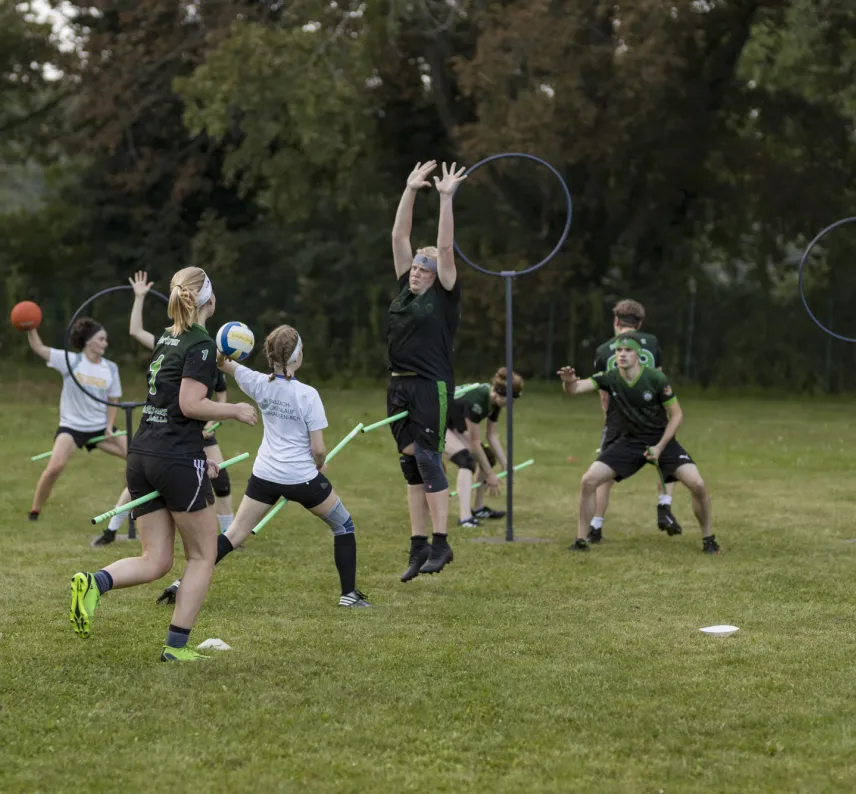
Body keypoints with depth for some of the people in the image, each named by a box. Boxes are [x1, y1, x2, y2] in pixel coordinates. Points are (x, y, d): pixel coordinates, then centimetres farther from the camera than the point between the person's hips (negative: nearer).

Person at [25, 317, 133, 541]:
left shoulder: (111, 368, 1)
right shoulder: (70, 361, -8)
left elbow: (112, 401, 7)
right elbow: (38, 348, -11)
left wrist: (109, 427, -6)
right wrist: (31, 328, -27)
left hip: (101, 427, 4)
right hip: (72, 426, -4)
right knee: (55, 467, -27)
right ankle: (34, 511, -6)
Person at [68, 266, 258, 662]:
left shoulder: (165, 340, 16)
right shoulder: (201, 345, -9)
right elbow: (190, 404, -19)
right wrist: (234, 410, -4)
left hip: (141, 457, 7)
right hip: (179, 460, -7)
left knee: (155, 561, 9)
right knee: (202, 555, 8)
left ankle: (95, 582, -17)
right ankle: (176, 645, 4)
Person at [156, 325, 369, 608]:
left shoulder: (261, 384, -3)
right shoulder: (307, 395, -15)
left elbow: (224, 364, 10)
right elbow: (318, 449, -13)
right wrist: (320, 467, 8)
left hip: (265, 475, 4)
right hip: (302, 478, -4)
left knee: (234, 535, 8)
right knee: (344, 526, 18)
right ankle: (349, 594, 17)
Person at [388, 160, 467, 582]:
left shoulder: (443, 295, -2)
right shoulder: (405, 289, 13)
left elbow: (446, 247, -11)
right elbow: (399, 236, 13)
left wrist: (446, 198, -11)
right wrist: (410, 190, 10)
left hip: (431, 388, -7)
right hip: (399, 386, 7)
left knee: (428, 459, -9)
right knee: (411, 466, 7)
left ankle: (441, 544, -4)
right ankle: (418, 547, 10)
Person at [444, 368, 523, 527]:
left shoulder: (494, 401, -8)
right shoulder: (476, 401, -35)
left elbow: (492, 435, 3)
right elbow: (474, 442, -28)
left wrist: (505, 465, -1)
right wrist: (490, 474, -21)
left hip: (454, 425, 10)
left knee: (486, 456, 9)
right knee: (467, 460, -27)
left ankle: (479, 508, 22)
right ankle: (465, 517, -35)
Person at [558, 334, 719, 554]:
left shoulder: (656, 379, -17)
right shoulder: (610, 379, -10)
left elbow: (676, 415, -8)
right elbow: (575, 389, -20)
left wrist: (660, 447, -16)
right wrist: (568, 382, -45)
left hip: (661, 439, -2)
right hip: (629, 441, 2)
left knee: (697, 484, -18)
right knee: (588, 481, -14)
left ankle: (708, 538, 6)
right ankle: (581, 540, 1)